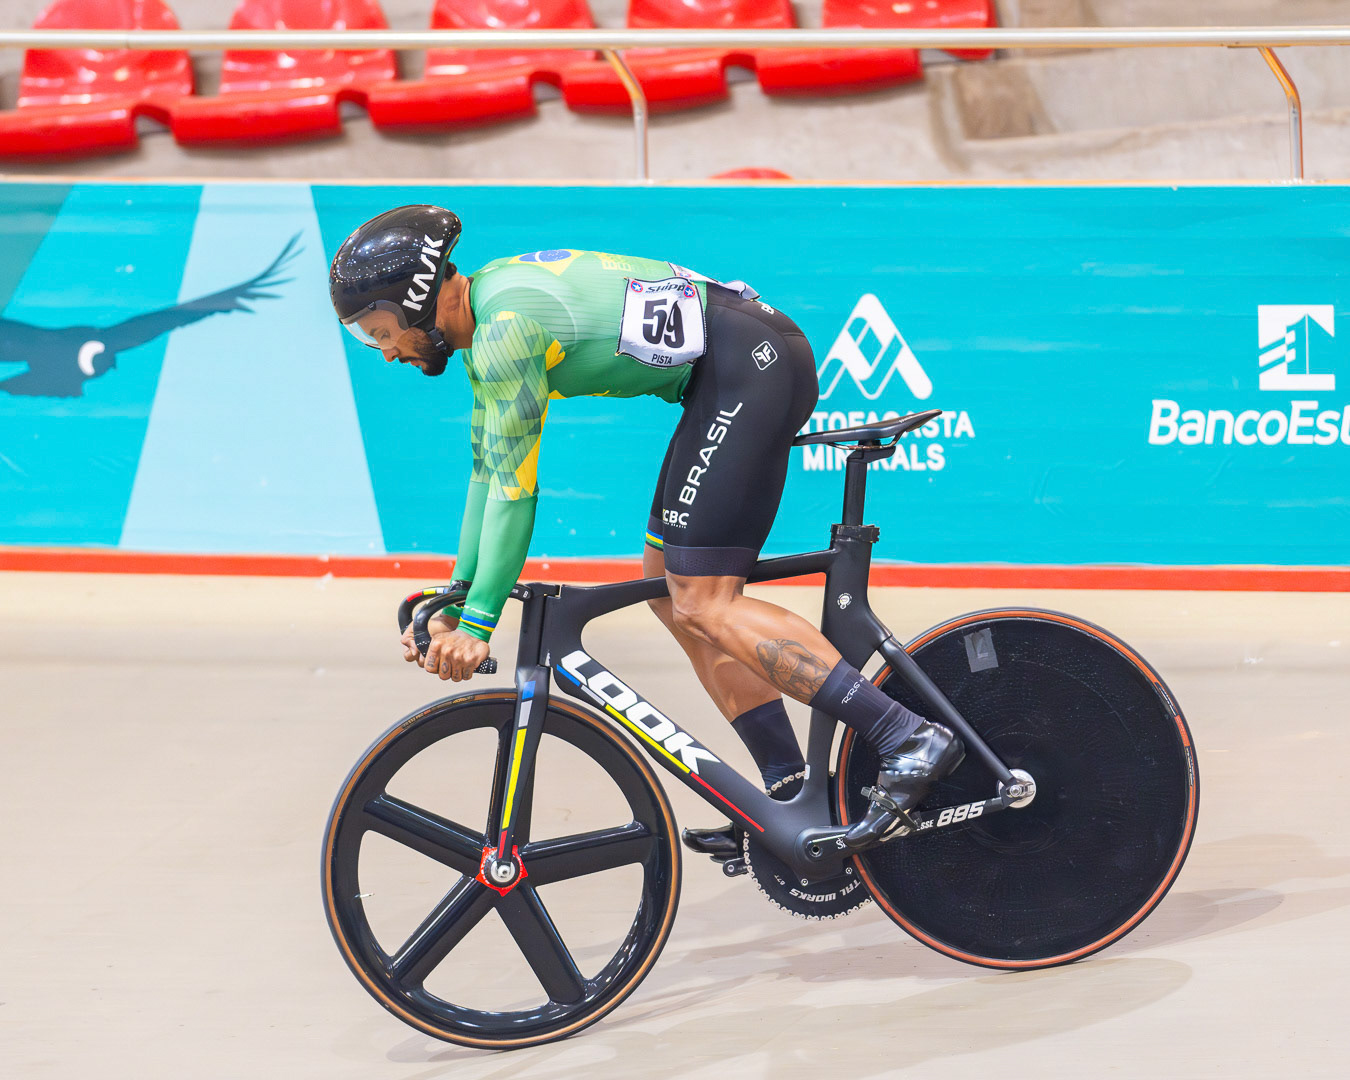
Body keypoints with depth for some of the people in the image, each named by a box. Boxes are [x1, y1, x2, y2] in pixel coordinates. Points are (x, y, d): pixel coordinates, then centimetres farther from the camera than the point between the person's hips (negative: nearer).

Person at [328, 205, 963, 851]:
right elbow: (487, 474, 22)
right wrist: (455, 603, 20)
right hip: (744, 370, 11)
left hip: (749, 368, -11)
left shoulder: (507, 326, -15)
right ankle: (792, 795, 8)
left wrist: (476, 624, -9)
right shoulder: (487, 319, 16)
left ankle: (910, 740, -21)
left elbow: (514, 486, -14)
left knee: (702, 605, -14)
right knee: (666, 585, 10)